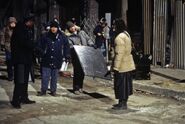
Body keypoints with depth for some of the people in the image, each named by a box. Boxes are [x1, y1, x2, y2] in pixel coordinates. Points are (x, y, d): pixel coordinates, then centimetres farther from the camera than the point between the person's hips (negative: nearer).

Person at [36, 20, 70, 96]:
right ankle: (43, 90, 11)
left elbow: (66, 46, 5)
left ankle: (53, 90, 21)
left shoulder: (62, 37, 0)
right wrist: (41, 53, -4)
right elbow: (40, 46, 7)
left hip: (57, 60, 0)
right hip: (46, 60, 0)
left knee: (54, 77, 10)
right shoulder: (46, 36, 0)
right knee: (45, 76, 1)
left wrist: (66, 55, -2)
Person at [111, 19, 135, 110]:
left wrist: (116, 67, -22)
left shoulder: (119, 37, -20)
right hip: (128, 65, 10)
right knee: (126, 83, 15)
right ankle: (124, 102, 25)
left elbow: (119, 53, -24)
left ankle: (122, 104, 5)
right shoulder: (126, 34, 12)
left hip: (122, 65, -10)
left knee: (121, 84, -2)